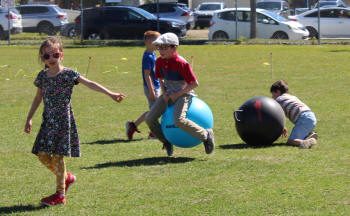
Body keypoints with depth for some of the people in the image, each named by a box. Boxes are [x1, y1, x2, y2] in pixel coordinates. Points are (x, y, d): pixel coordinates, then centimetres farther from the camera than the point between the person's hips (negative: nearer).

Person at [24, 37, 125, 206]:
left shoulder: (68, 74, -9)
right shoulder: (42, 76, 7)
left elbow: (90, 84, -15)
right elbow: (38, 98, 17)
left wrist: (110, 93, -24)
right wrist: (29, 119, 19)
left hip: (63, 120, -6)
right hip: (48, 120, 6)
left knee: (57, 155, -6)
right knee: (42, 154, 3)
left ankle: (60, 194, 4)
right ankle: (66, 177, 27)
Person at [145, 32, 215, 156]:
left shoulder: (180, 63, -22)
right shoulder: (160, 61, 0)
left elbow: (194, 83, -19)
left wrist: (177, 94, -18)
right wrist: (164, 93, -1)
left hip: (183, 93, -8)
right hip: (169, 94, 8)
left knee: (179, 120, -31)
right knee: (150, 118, -2)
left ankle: (206, 135, -13)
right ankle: (166, 142, 18)